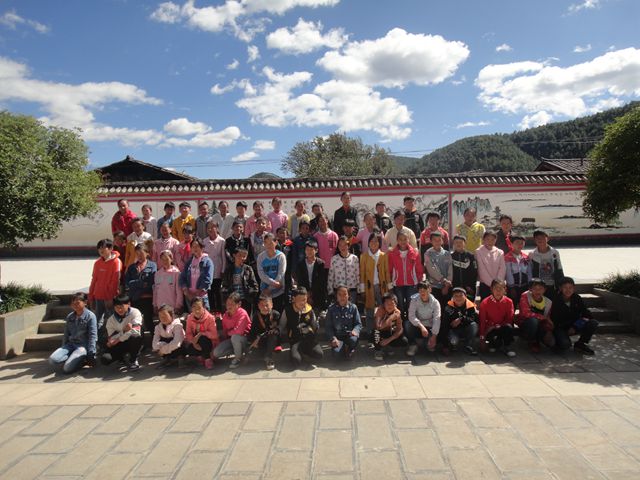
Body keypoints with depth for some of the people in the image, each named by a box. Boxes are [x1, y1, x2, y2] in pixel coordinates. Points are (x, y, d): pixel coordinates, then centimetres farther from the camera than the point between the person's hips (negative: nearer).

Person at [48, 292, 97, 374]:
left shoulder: (90, 316, -7)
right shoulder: (69, 317, 11)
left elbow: (92, 336, -9)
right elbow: (66, 334, 19)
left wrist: (91, 354, -13)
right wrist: (63, 349, 15)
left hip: (83, 345, -6)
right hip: (70, 344, 6)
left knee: (67, 368, -24)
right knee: (52, 360, -19)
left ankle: (83, 360, 2)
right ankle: (73, 358, 0)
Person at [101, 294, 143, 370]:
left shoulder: (135, 312, -13)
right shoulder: (111, 320, -2)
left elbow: (135, 331, -25)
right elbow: (111, 339, -8)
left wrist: (118, 340, -20)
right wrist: (124, 331, -22)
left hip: (132, 343, -3)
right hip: (118, 345, 3)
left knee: (136, 337, -38)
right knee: (105, 359, -22)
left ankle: (133, 360, -11)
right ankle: (124, 357, 10)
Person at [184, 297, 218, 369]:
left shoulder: (210, 318, -18)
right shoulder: (189, 318, -6)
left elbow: (214, 335, -21)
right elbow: (188, 333, -7)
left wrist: (200, 334, -30)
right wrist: (193, 342, -25)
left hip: (208, 343, -3)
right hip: (196, 343, 3)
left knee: (202, 339, -35)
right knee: (187, 349, -27)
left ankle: (208, 359, -10)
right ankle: (200, 356, 8)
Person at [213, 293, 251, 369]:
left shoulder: (242, 314, -22)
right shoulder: (225, 315, -2)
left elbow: (239, 331, -33)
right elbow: (224, 331, 9)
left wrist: (229, 332, -15)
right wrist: (223, 342, 0)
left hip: (244, 339, -6)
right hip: (231, 339, 6)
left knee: (235, 337, -39)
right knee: (216, 352, -11)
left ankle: (238, 358, -11)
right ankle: (240, 350, 7)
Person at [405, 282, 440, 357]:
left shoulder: (435, 302, -10)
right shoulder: (414, 300, -10)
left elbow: (437, 319, -17)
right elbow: (411, 316, -22)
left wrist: (434, 336, -27)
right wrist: (421, 326, -37)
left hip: (429, 328, 0)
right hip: (417, 327, 0)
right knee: (407, 324, -32)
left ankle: (427, 342, 16)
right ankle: (413, 345, -6)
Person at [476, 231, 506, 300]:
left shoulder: (499, 252, 6)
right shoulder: (478, 252, -3)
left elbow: (502, 269, 1)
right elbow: (482, 270, -8)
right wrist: (491, 283, -11)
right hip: (485, 285, -2)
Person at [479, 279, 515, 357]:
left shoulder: (508, 301, -3)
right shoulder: (485, 303, -7)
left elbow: (510, 319, -2)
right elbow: (482, 321, -6)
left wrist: (500, 325, -20)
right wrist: (482, 338, -8)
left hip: (503, 328, 2)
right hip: (490, 330, -2)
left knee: (509, 327, -33)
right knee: (495, 340, -33)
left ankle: (506, 347, -8)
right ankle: (493, 344, 6)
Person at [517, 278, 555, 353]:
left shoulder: (548, 302, -3)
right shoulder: (525, 296, -16)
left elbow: (548, 318, 5)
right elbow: (526, 313, -27)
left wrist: (548, 331, -14)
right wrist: (544, 317, -23)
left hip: (539, 326, 3)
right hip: (525, 324, -3)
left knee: (551, 342, -24)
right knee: (533, 320, -38)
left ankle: (537, 340, 12)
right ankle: (532, 343, -10)